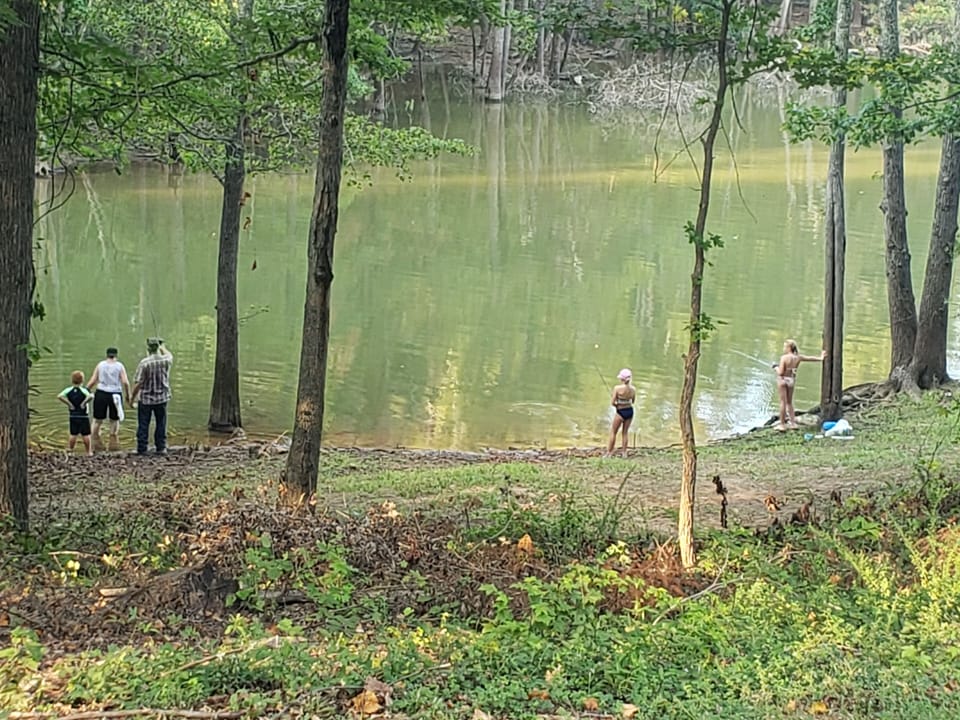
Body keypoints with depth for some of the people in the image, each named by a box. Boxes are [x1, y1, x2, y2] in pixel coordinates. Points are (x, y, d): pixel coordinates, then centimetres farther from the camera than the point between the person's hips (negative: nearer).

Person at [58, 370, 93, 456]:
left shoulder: (68, 390, -2)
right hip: (83, 416, -3)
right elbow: (91, 396, -32)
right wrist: (84, 403, -17)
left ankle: (71, 451, 16)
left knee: (73, 435, 11)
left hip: (73, 416, 3)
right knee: (86, 435, 5)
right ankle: (89, 451, 12)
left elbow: (59, 396, -15)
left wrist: (68, 403, -9)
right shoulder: (84, 390, -12)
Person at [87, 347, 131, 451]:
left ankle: (96, 443, 7)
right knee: (115, 420, 12)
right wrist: (128, 395, 4)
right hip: (115, 395, -1)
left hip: (101, 394, 1)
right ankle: (114, 443, 12)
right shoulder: (119, 366, 0)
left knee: (97, 420, 9)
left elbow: (92, 381, 0)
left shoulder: (100, 365, 4)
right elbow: (125, 382, -8)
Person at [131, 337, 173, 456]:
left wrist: (133, 397, -2)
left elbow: (138, 383, -14)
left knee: (143, 425, 6)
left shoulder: (144, 363, -16)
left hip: (145, 398, -3)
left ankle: (141, 449, 8)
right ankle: (161, 448, 13)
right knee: (161, 423, 12)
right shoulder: (165, 360, -6)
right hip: (162, 397, 3)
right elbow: (170, 355, 22)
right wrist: (162, 347, 37)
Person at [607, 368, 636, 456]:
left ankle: (608, 453, 14)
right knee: (625, 433, 18)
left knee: (613, 432, 11)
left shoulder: (617, 388, -20)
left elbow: (612, 403, -18)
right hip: (630, 411, 4)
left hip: (621, 412, -4)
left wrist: (616, 405, 2)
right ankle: (624, 453, 21)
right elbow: (632, 401, 9)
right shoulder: (633, 389, -6)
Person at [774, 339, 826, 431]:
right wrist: (820, 358, 34)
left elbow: (781, 373, -22)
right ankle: (793, 423, 16)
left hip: (783, 380, -6)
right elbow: (810, 358, 17)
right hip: (792, 380, 6)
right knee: (789, 402, 17)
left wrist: (776, 368, 0)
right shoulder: (798, 357, 1)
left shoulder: (784, 358, -18)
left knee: (783, 402, -1)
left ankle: (782, 424, 2)